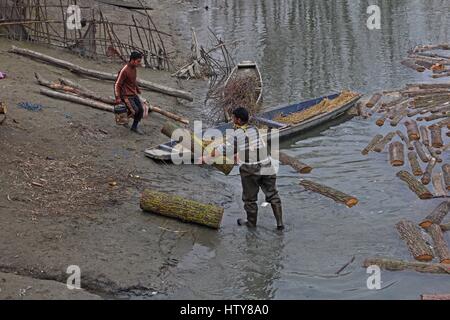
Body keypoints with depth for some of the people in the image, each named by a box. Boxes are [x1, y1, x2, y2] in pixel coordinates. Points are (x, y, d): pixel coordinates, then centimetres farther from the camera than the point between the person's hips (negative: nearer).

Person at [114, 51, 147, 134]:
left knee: (141, 110, 1)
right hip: (126, 95, -8)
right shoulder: (124, 70, -21)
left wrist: (138, 89, 29)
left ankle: (134, 127, 18)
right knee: (135, 110, -19)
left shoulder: (134, 68, 5)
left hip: (134, 94, 8)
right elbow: (117, 84, -18)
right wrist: (118, 98, -22)